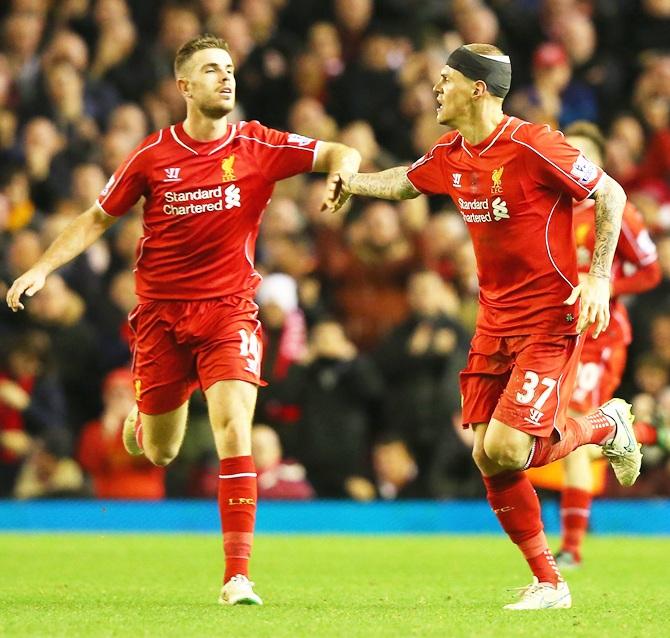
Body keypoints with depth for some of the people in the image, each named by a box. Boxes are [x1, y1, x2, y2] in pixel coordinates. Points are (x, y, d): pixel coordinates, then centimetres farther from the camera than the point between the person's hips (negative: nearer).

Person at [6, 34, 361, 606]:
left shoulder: (259, 147, -3)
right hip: (160, 311, 1)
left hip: (229, 311, -1)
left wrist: (340, 175, -24)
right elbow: (98, 219, 8)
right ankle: (142, 419, 48)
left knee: (234, 434, -19)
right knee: (159, 454, 8)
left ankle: (238, 577, -16)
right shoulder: (153, 155, -1)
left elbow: (341, 154, 0)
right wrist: (42, 268, -3)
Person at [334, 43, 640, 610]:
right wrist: (350, 181, 19)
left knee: (505, 449, -18)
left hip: (551, 319, -7)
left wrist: (599, 278, -17)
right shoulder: (451, 158, 6)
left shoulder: (532, 146, -17)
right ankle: (548, 584, 9)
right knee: (489, 458, -2)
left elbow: (610, 194, -11)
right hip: (495, 322, 7)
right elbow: (404, 183, 29)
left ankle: (607, 425, 11)